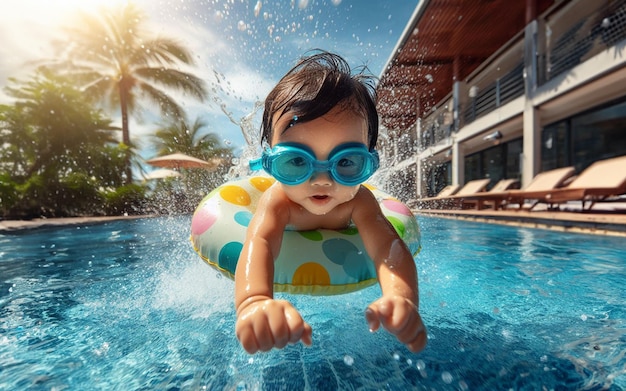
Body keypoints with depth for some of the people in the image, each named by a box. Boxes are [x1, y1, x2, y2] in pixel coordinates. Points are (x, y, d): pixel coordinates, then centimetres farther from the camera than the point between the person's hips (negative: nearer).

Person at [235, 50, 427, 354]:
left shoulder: (358, 202, -40)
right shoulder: (277, 203, -46)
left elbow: (387, 246, -53)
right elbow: (258, 243, -63)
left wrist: (401, 297, -74)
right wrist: (254, 302, -85)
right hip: (287, 234, -1)